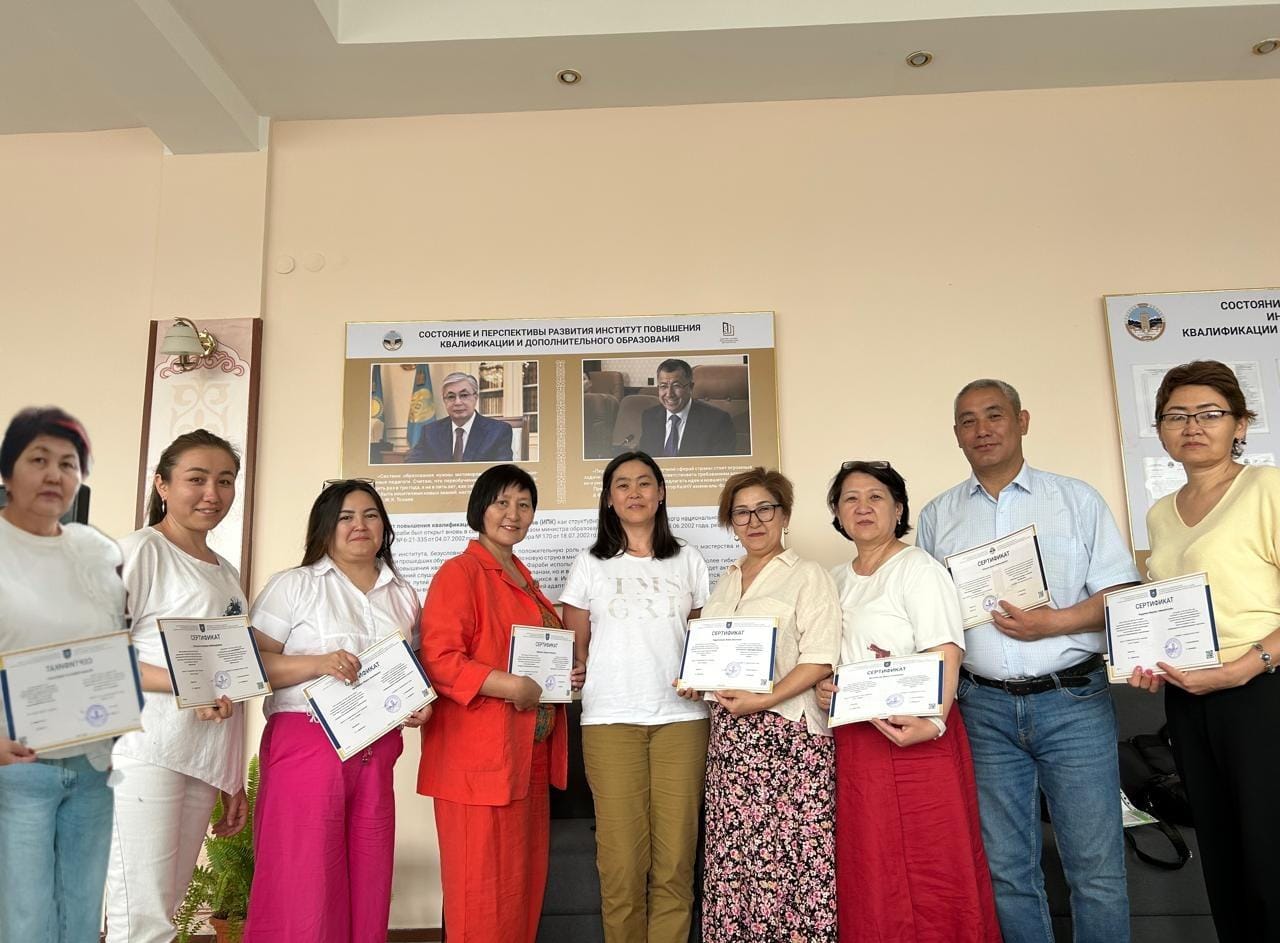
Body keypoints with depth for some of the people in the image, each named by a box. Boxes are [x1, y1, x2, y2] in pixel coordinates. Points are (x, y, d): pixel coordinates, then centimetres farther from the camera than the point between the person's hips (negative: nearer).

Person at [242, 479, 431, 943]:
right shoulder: (291, 586, 0)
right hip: (307, 745, -4)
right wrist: (316, 664, -19)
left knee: (368, 884, 8)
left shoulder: (403, 595, 15)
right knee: (302, 890, -2)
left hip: (377, 752, 4)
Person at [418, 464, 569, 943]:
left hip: (530, 754, 8)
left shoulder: (525, 579, 18)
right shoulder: (459, 572, -8)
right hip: (479, 755, -8)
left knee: (525, 879, 14)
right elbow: (437, 657, -17)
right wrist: (508, 685, -25)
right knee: (482, 889, -1)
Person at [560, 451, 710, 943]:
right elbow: (574, 646, 12)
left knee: (674, 860, -1)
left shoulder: (688, 561, 14)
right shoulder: (590, 564, 11)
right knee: (622, 861, -3)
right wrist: (576, 683, -5)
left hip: (681, 718, 1)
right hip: (610, 721, -1)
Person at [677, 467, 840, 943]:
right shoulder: (725, 582, 18)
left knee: (788, 853, -6)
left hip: (788, 731, -5)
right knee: (731, 855, 5)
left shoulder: (808, 576, 0)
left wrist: (763, 700, -18)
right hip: (730, 734, 5)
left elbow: (820, 659, -9)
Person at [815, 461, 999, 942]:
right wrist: (822, 689, 0)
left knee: (930, 868, -2)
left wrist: (932, 722, -29)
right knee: (869, 871, 11)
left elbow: (946, 654, -15)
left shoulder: (918, 568, -5)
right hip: (854, 738, 6)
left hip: (914, 737, -6)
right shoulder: (836, 580, 15)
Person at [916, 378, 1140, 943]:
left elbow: (1121, 595, 1)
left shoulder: (1076, 499, 5)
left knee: (1096, 866, 3)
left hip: (1072, 700, -2)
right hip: (986, 709, 2)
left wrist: (1055, 622, -14)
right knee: (1006, 868, 10)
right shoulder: (937, 516, 10)